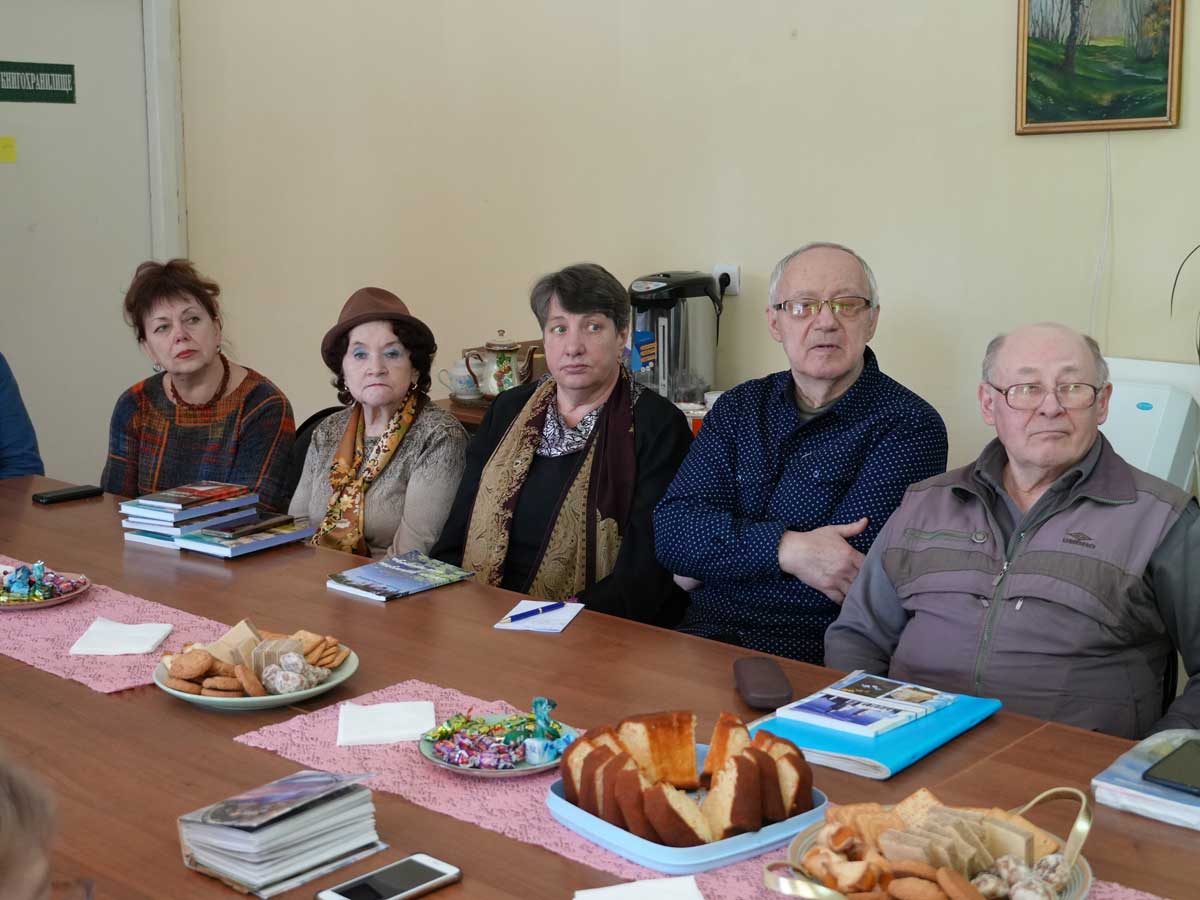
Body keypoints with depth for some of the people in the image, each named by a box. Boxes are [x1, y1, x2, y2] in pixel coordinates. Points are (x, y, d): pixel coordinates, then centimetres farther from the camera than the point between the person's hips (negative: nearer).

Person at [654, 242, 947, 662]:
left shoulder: (909, 425, -4)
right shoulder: (739, 408, 13)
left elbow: (848, 575, -14)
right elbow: (672, 530, 0)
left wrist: (714, 559, -3)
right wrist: (783, 547, -18)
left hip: (815, 649, -4)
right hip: (705, 629, 5)